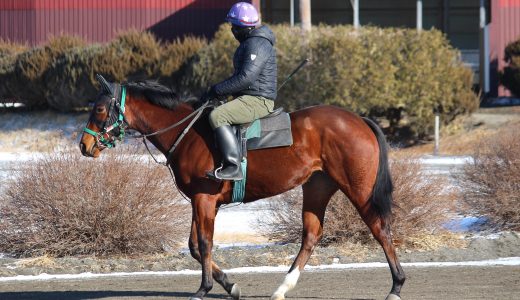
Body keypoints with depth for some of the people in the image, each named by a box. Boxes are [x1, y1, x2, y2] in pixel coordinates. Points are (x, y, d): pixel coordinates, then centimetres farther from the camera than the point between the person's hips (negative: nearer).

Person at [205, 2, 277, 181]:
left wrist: (218, 90, -18)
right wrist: (220, 90, 15)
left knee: (217, 117, -25)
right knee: (219, 114, 21)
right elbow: (241, 75, 27)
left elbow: (246, 78, -24)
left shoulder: (257, 45, -16)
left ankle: (233, 167, -31)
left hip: (257, 100, -11)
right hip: (251, 98, 11)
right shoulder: (249, 42, 19)